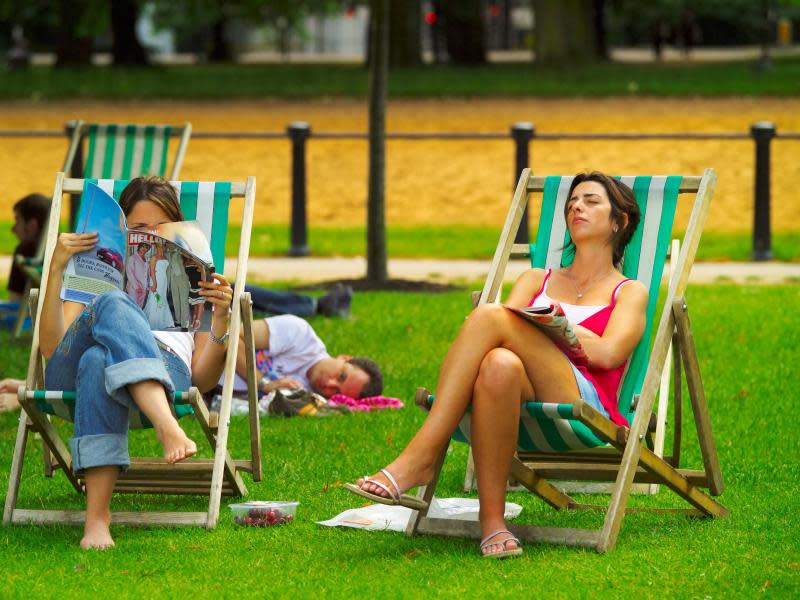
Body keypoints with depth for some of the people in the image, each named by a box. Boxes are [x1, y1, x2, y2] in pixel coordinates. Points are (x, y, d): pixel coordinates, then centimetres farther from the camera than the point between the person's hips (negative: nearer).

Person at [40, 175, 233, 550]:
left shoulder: (193, 287, 36)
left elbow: (204, 380, 19)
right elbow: (51, 349, 15)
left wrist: (221, 318, 3)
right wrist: (56, 268, 7)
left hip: (165, 371, -1)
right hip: (72, 373, 1)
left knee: (98, 362, -41)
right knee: (112, 306, -38)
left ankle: (97, 514, -56)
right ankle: (167, 428, -59)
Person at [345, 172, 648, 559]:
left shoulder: (629, 293, 20)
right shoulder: (536, 280, 33)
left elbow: (608, 353, -1)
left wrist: (532, 328, -2)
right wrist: (538, 329, -10)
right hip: (525, 408, 3)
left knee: (490, 318, -29)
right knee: (500, 364, -37)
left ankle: (417, 460, -34)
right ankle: (491, 520, -40)